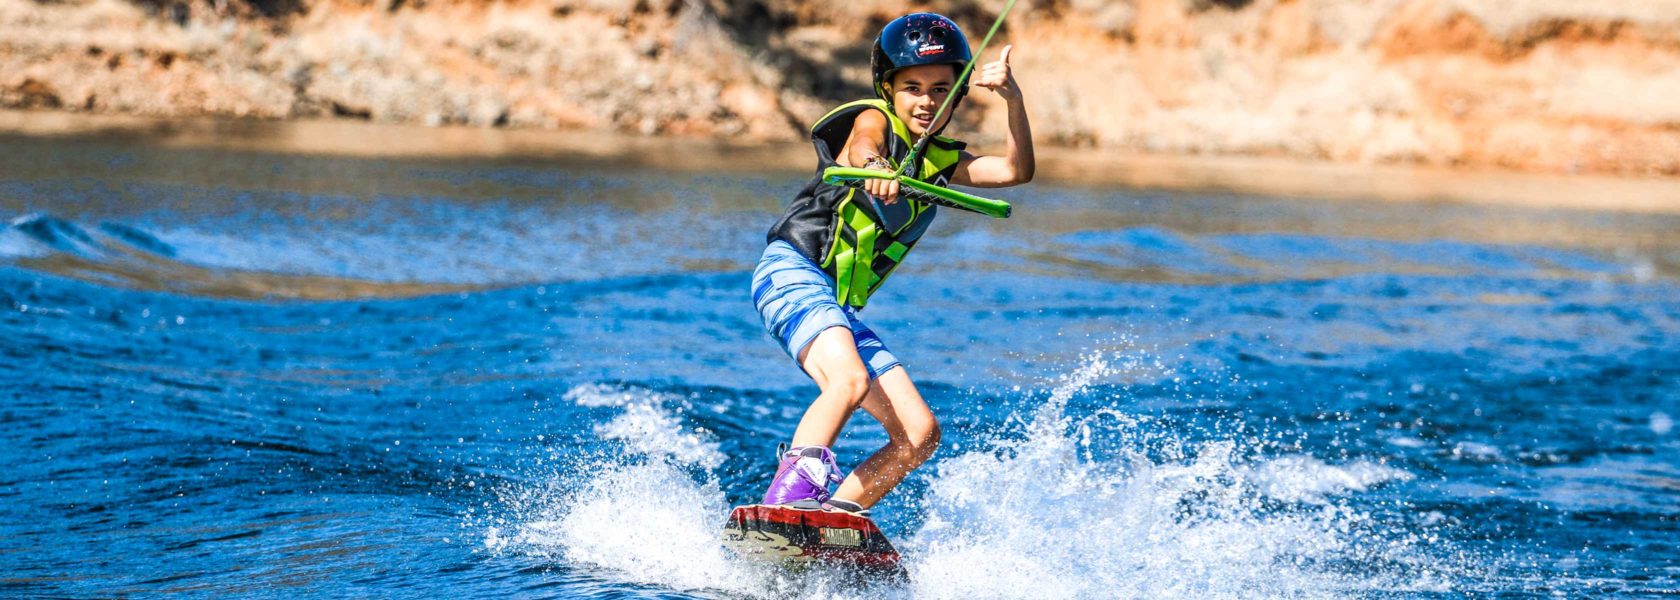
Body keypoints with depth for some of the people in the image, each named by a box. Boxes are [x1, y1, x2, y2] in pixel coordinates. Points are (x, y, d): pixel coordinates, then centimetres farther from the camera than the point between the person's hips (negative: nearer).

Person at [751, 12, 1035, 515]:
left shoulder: (940, 162, 19)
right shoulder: (874, 120, 1)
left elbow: (1016, 171, 8)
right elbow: (860, 144, -24)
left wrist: (1012, 99, -7)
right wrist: (872, 166, -49)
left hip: (838, 310, 8)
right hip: (792, 273, -8)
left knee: (920, 434, -1)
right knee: (850, 380, -34)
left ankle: (833, 514, -5)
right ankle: (790, 494, -39)